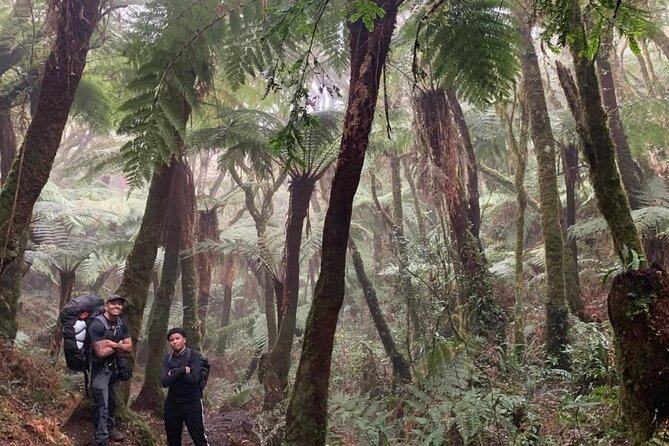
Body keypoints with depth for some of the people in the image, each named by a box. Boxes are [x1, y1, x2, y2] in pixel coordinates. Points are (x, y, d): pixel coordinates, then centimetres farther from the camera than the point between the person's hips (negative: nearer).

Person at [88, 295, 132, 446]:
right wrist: (119, 346, -14)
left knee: (112, 400, 22)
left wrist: (114, 344, -21)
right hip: (99, 368, -7)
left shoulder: (122, 324, -1)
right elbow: (101, 352, -29)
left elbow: (129, 347, -2)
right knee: (102, 405, -7)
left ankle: (110, 427, 43)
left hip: (113, 365, 7)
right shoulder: (97, 325, -25)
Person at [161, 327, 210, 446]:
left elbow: (194, 378, -22)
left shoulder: (194, 356, -9)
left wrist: (174, 373, -12)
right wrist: (182, 371, -19)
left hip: (192, 404, -5)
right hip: (172, 404, 5)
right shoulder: (167, 359, 3)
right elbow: (164, 382, -10)